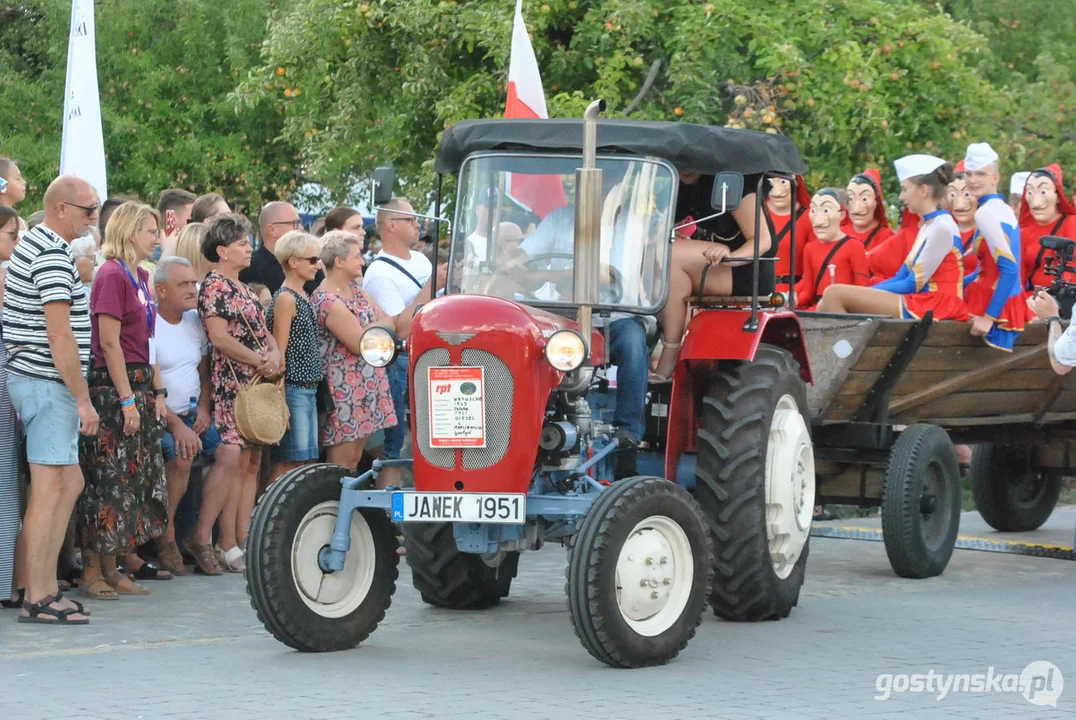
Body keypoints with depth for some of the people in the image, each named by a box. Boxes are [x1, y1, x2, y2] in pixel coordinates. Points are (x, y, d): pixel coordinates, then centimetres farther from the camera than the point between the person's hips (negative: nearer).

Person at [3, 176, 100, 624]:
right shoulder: (53, 257, -16)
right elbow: (60, 337, -21)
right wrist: (83, 398, -18)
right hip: (48, 383, -10)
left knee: (69, 484, 14)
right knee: (51, 488, -8)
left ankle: (40, 585, 16)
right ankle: (38, 598, -6)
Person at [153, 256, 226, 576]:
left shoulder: (195, 321, 13)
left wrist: (203, 408, 3)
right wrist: (176, 425, -21)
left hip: (192, 415, 7)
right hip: (158, 417, -7)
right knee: (181, 455, -33)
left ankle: (201, 535, -11)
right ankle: (166, 535, -14)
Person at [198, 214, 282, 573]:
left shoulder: (243, 289, 21)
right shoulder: (214, 285, -8)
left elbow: (262, 331, 21)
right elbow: (220, 338, -15)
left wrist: (275, 353, -1)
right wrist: (260, 361, -13)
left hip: (258, 383, 9)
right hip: (231, 384, -9)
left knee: (251, 463, 7)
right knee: (233, 461, -11)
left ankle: (243, 540, 9)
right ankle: (228, 547, -11)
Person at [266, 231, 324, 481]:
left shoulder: (303, 297, 16)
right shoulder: (285, 299, -11)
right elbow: (279, 354, -15)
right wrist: (281, 403, -19)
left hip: (308, 390, 9)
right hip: (293, 389, -9)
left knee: (303, 460, 9)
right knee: (286, 462, -8)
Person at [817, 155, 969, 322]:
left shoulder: (942, 227, -11)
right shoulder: (927, 226, 20)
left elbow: (914, 284, -13)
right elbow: (901, 277, 17)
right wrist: (863, 294, 5)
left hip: (932, 307, -10)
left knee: (834, 294, -17)